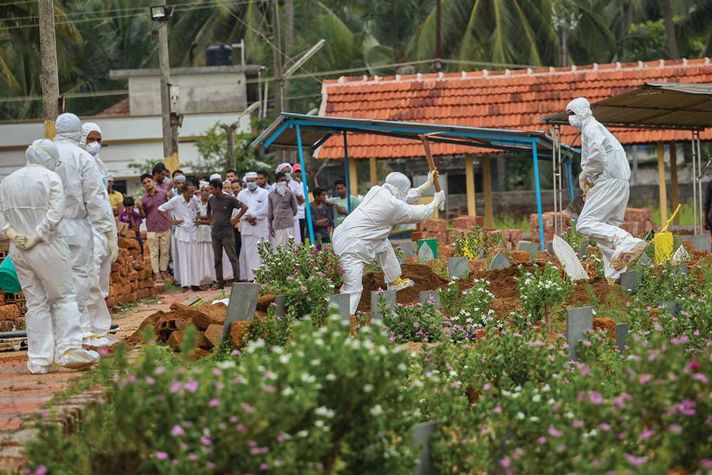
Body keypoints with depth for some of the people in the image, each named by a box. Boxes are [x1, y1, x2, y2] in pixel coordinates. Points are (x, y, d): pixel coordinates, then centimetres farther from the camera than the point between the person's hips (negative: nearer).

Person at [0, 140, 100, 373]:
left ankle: (39, 360, 8)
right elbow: (55, 213, -18)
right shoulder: (50, 178, -8)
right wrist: (36, 237, -13)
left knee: (36, 303, 10)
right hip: (48, 249, -5)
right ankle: (69, 349, -7)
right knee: (64, 297, 5)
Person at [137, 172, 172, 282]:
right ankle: (157, 274, 6)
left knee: (165, 251, 7)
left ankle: (164, 271, 18)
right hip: (152, 230, 0)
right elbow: (143, 215, 6)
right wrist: (140, 208, -10)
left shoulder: (163, 193, 1)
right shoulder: (144, 199, 2)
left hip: (165, 228, 0)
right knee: (154, 253, 2)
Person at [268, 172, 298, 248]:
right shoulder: (272, 195, 6)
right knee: (277, 248, -3)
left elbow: (294, 209, 10)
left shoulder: (290, 193, 4)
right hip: (277, 226, 1)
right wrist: (270, 227, 5)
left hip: (289, 225, -1)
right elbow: (270, 212, 8)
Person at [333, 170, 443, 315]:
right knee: (353, 289, -12)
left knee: (384, 246, 26)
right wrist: (436, 201, 18)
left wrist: (428, 184, 27)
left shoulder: (377, 190, 7)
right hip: (352, 248, -9)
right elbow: (419, 214, 0)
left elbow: (405, 198, 23)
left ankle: (394, 281, 40)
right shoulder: (393, 205, -15)